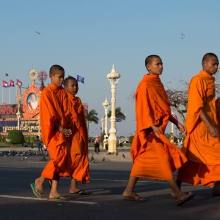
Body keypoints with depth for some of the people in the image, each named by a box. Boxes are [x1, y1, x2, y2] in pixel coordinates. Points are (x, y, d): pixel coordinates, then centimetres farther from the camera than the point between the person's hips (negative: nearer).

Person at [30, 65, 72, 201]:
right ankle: (40, 182, 1)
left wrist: (68, 128, -4)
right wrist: (60, 129, -15)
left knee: (63, 160, 1)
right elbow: (50, 114, -12)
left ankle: (54, 192, 4)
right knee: (59, 157, -17)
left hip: (64, 131, 7)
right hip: (53, 131, -7)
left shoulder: (63, 92, 13)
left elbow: (66, 112, 11)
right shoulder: (47, 92, -6)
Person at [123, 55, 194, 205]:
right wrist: (153, 127, -27)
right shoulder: (145, 85, -11)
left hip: (158, 127, 9)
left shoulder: (158, 84, 16)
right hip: (151, 130, -9)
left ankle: (129, 191, 16)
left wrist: (176, 122, 17)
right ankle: (179, 194, -14)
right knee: (165, 158, -12)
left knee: (143, 160, 10)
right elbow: (144, 108, -17)